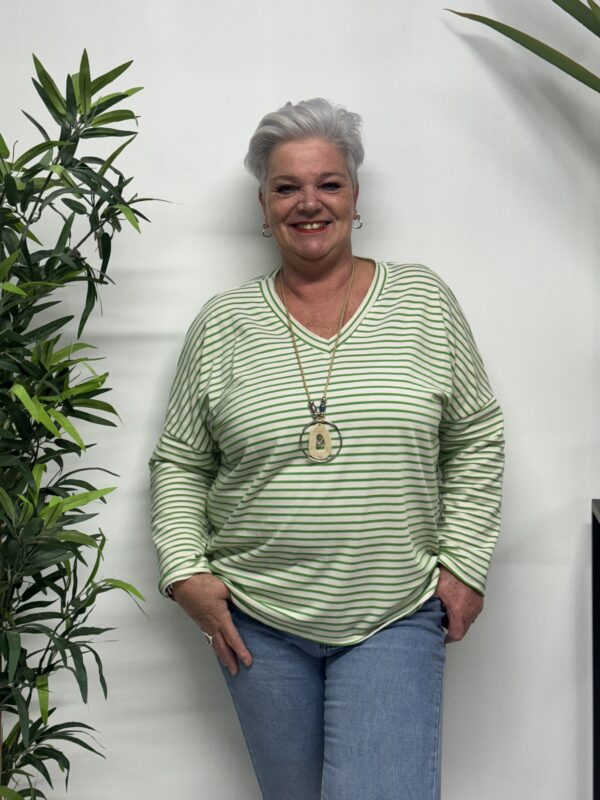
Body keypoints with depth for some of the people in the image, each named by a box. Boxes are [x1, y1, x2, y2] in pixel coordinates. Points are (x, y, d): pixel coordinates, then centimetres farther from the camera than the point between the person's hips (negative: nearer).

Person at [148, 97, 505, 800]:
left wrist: (464, 562, -1)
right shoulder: (222, 323, 2)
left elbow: (475, 441, 5)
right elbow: (179, 464, 7)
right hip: (258, 619, 1)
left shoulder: (424, 301, 1)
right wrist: (185, 570, -4)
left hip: (397, 617, -1)